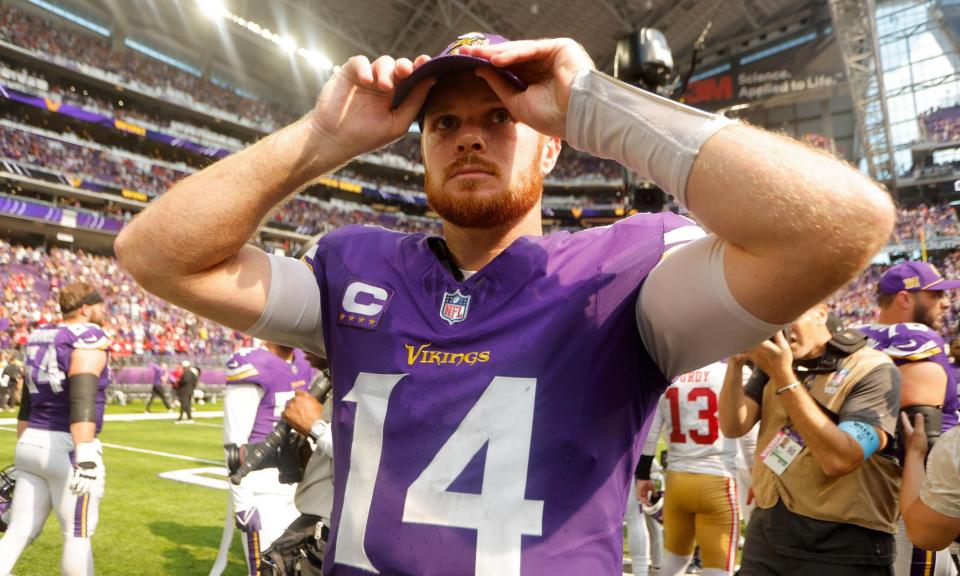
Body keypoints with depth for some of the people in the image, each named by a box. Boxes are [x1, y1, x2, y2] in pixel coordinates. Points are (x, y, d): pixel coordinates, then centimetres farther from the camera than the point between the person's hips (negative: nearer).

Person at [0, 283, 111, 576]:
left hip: (31, 443, 8)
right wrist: (86, 456, -29)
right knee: (77, 535, 5)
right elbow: (82, 399, -24)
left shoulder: (39, 337, 14)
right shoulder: (89, 338, -12)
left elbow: (26, 404, 19)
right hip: (67, 447, -8)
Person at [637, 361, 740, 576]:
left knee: (674, 557, 23)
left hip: (676, 480, 4)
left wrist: (643, 475, 16)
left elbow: (648, 433, 7)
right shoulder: (733, 372, -8)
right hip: (717, 483, -4)